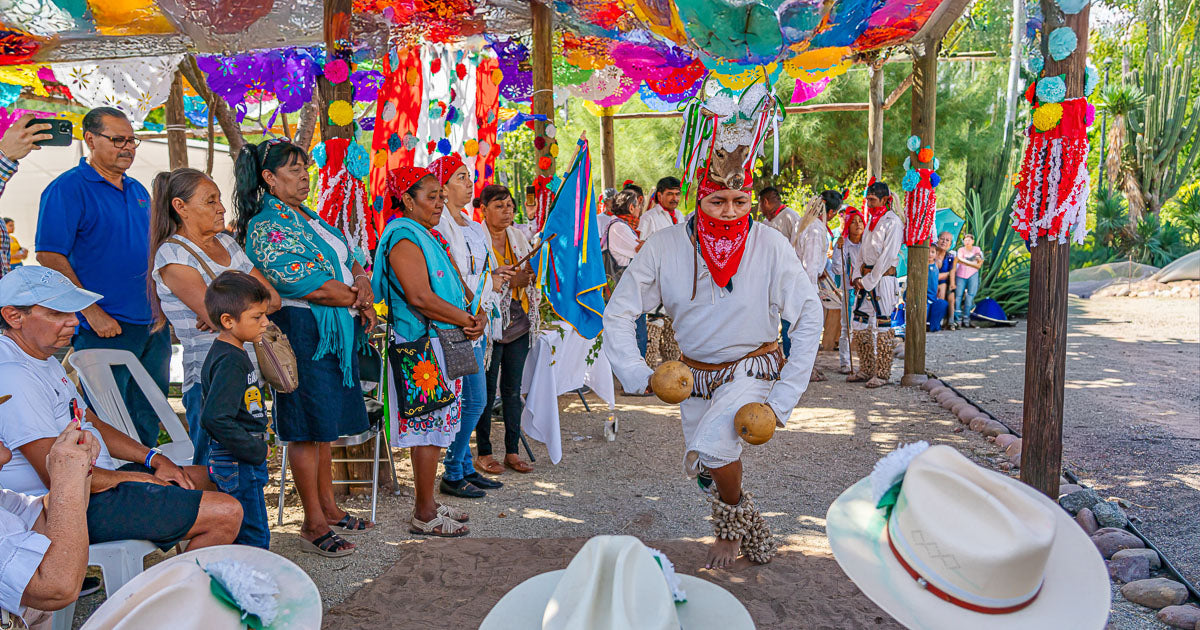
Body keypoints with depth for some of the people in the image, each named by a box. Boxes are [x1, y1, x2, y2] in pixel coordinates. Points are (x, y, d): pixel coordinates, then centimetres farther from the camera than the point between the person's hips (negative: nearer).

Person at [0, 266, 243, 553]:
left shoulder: (44, 360, 13)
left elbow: (93, 424, 21)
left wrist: (155, 459, 8)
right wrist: (137, 478, -11)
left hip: (100, 480, 11)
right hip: (82, 508, -11)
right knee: (226, 513, -17)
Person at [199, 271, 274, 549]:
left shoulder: (234, 353, 11)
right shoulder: (230, 361, -21)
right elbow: (215, 418, -28)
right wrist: (256, 450, -20)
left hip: (242, 460, 10)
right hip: (238, 465, -10)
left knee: (241, 536, 19)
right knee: (254, 536, -1)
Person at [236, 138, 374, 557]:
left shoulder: (308, 218, 18)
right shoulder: (267, 225, -11)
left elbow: (350, 262, 18)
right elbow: (303, 283, -21)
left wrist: (362, 285, -5)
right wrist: (358, 299, -9)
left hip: (336, 332, 9)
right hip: (302, 331, -9)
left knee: (324, 424, 15)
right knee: (307, 429, -3)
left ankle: (329, 509, 25)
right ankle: (314, 525, 5)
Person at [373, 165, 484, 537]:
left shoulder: (429, 236, 18)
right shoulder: (404, 238, -13)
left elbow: (453, 286, 20)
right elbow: (420, 298, -22)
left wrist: (475, 315, 1)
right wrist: (468, 321, -13)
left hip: (443, 344, 10)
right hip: (422, 346, -10)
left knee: (436, 423, 13)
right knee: (430, 426, -5)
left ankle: (427, 505, 23)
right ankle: (424, 516, 5)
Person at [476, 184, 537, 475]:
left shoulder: (518, 238, 12)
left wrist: (526, 278, -4)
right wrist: (508, 281, -23)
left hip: (518, 324, 6)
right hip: (490, 324, -6)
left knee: (513, 390, 10)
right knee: (487, 391, 1)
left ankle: (512, 451, 18)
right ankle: (483, 453, 13)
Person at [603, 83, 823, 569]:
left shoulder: (770, 246, -18)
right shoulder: (666, 246, -14)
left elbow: (810, 317, -13)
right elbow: (618, 313, -8)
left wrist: (785, 397, -18)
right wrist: (637, 375, -21)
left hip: (751, 369, -3)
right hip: (695, 374, 4)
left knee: (712, 445, -28)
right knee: (702, 470, 14)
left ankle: (733, 520, 4)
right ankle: (752, 530, 45)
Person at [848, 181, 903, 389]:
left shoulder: (893, 222, -9)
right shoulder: (872, 221, 17)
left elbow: (887, 256, -14)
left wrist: (869, 280, -14)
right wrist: (858, 277, 7)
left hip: (883, 277, -8)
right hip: (866, 278, 9)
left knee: (882, 325, -6)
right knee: (859, 323, 8)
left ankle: (883, 373, 1)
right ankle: (866, 370, 16)